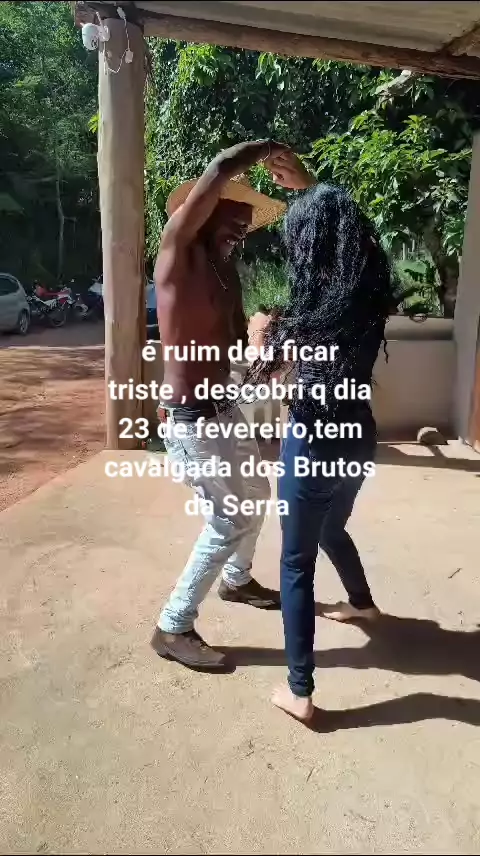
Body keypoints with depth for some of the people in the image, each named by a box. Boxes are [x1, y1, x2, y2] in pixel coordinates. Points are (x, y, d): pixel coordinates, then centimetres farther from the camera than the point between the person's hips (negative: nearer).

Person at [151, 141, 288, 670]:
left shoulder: (226, 274, 10)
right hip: (188, 419, -9)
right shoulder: (177, 252, -14)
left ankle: (236, 581, 46)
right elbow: (220, 170, -25)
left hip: (223, 409, 9)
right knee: (228, 521, -6)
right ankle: (173, 629, 10)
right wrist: (269, 149, -9)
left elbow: (237, 347, 10)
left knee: (256, 494, 23)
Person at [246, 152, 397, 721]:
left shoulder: (307, 316, -22)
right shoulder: (372, 296, -5)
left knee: (297, 564, 6)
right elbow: (344, 223, 15)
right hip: (360, 438, 7)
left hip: (314, 447, -7)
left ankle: (300, 693, 16)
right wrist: (308, 187, 19)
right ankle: (362, 602, 57)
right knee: (331, 530, 33)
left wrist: (259, 331, 11)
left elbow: (259, 374, -5)